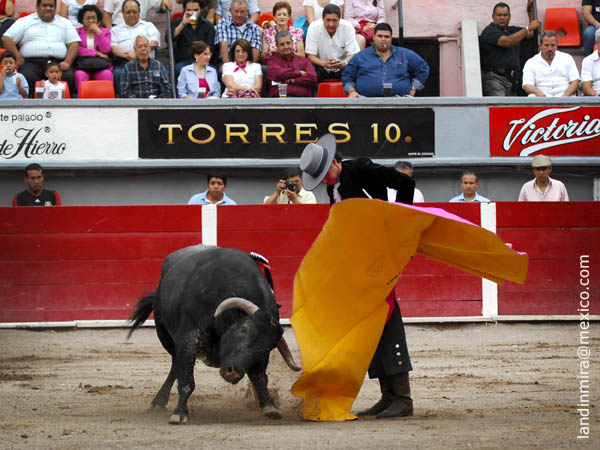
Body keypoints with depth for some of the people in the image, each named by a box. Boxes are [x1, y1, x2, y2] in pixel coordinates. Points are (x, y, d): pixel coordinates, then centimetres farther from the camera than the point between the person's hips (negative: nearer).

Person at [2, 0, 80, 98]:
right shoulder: (25, 22, 18)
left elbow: (74, 43, 13)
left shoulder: (64, 23, 23)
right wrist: (17, 57, -4)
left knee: (69, 77, -31)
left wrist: (67, 62, -6)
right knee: (27, 77, -35)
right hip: (32, 62, -1)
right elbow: (6, 38, 10)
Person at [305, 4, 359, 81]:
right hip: (321, 68, -1)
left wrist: (344, 63, -38)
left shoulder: (348, 27, -14)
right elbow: (311, 56, -14)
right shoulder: (314, 27, -15)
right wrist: (324, 64, -36)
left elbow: (353, 54, -14)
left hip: (342, 68, 1)